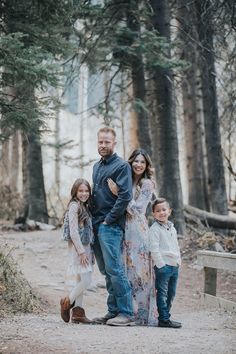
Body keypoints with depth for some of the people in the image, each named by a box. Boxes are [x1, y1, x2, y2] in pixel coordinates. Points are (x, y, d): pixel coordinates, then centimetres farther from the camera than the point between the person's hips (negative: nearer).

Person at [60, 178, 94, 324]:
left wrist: (90, 252, 13)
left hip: (85, 248, 9)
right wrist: (81, 251, -18)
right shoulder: (74, 206, -10)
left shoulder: (85, 207, 16)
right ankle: (67, 302, 5)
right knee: (86, 280, -12)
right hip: (77, 248, -9)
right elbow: (73, 232, -16)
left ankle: (78, 312, 10)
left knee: (80, 281, 7)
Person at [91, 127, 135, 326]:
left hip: (111, 226, -9)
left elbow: (125, 196, -16)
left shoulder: (121, 166, -7)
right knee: (106, 270, 10)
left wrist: (109, 219, -15)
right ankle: (113, 311, 16)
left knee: (114, 269, -12)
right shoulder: (97, 166, 20)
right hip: (96, 225, 9)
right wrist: (93, 219, 14)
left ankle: (127, 313, -8)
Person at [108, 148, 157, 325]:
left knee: (138, 271, -6)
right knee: (126, 271, 6)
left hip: (137, 230, -6)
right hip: (125, 230, 7)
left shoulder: (147, 184, -3)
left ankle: (142, 314, -2)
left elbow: (137, 209, -11)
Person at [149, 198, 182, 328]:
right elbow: (154, 249, -14)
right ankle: (164, 319, -3)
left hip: (174, 265, 8)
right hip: (163, 265, -8)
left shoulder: (172, 228, 17)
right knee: (162, 293, -5)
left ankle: (166, 316, 20)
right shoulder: (155, 229, -8)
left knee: (171, 294, 12)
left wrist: (178, 261, 14)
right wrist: (161, 264, -17)